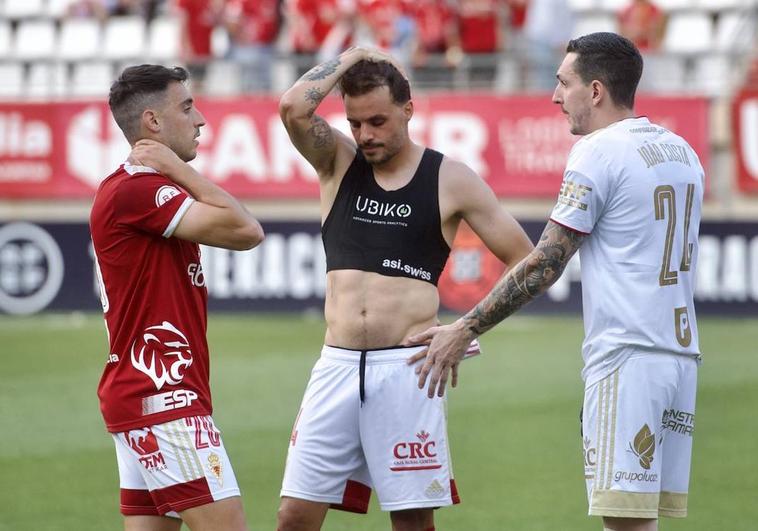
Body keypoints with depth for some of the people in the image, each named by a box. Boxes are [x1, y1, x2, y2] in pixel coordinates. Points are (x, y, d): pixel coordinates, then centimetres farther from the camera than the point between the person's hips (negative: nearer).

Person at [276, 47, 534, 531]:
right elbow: (294, 108, -11)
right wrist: (350, 59, 1)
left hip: (406, 367, -2)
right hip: (337, 365, 2)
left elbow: (526, 262, 5)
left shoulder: (450, 179, 3)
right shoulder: (338, 162, 9)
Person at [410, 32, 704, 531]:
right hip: (681, 353, 8)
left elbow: (544, 266, -10)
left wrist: (465, 330, -4)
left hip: (626, 358, -8)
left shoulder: (598, 153, -8)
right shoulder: (683, 152, 16)